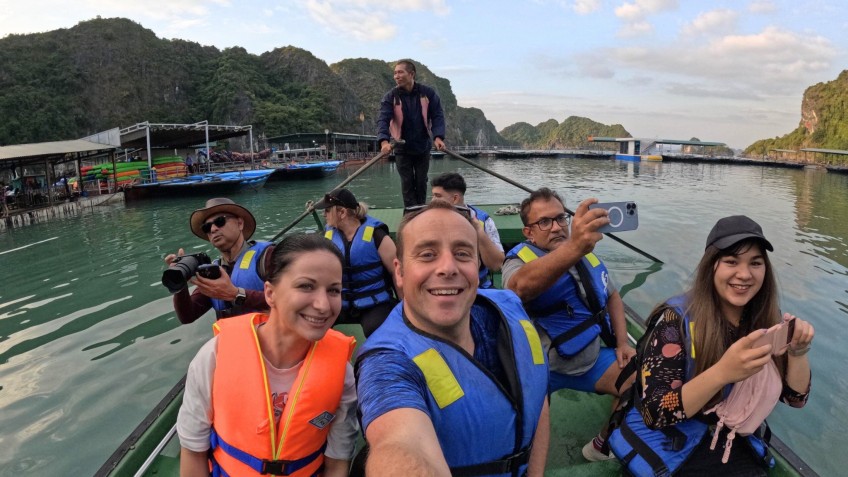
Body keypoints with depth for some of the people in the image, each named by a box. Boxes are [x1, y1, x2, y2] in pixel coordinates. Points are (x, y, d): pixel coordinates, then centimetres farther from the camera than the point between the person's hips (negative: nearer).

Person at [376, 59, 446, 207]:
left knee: (421, 182, 8)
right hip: (402, 148, -1)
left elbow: (438, 116, -6)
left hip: (423, 146, 1)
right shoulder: (391, 97, -10)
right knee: (407, 183, 1)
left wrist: (438, 137, -23)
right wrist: (384, 140, -37)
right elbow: (383, 119, -20)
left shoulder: (428, 93, -7)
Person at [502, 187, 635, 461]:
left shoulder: (587, 253, 1)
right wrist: (573, 247, -66)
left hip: (591, 359, 7)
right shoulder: (519, 261, -21)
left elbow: (612, 296, 18)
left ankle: (604, 446, 27)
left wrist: (622, 342, 4)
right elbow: (522, 285, -48)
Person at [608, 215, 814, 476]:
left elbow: (795, 397, 4)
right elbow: (654, 414, -22)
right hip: (671, 450, -5)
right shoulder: (677, 319, -18)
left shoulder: (766, 320, -2)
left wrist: (797, 352, -14)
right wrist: (722, 373, -35)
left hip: (736, 447, 5)